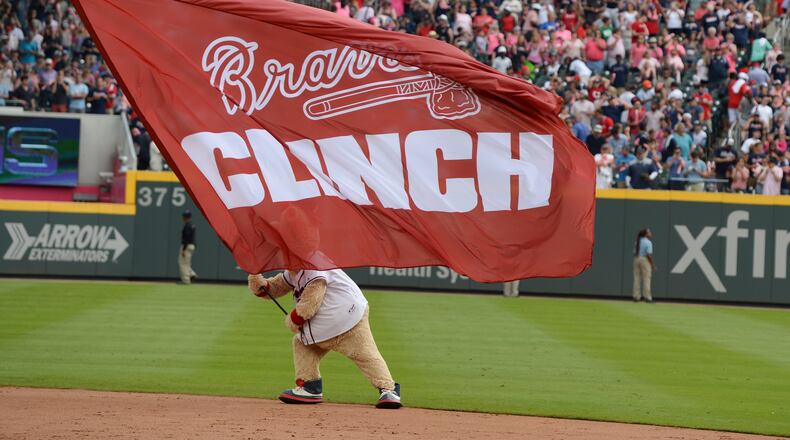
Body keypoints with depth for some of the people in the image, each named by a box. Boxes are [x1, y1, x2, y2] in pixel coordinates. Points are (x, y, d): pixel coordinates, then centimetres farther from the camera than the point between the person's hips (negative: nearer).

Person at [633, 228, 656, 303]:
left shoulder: (638, 242, 11)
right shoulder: (648, 242, -11)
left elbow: (634, 253, 12)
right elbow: (649, 255, -16)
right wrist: (653, 265, -11)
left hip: (636, 260, 7)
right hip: (645, 260, -7)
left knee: (637, 278, 7)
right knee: (646, 279, -4)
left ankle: (636, 296, 7)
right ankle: (647, 297, -6)